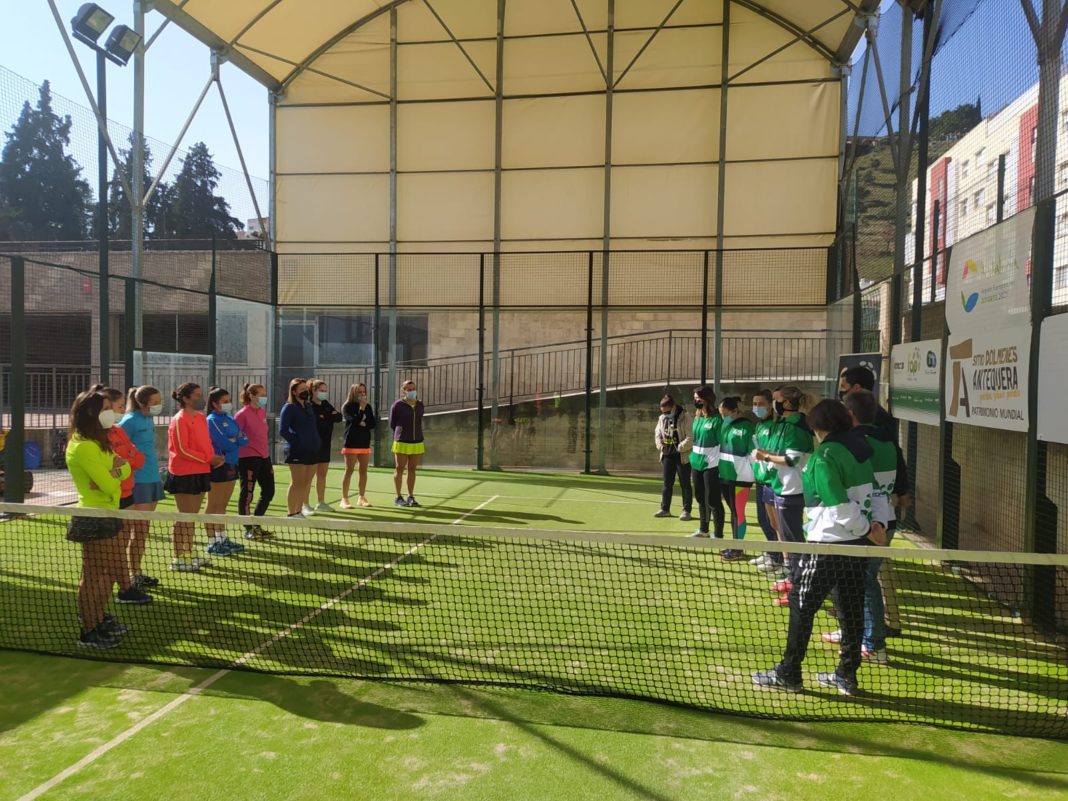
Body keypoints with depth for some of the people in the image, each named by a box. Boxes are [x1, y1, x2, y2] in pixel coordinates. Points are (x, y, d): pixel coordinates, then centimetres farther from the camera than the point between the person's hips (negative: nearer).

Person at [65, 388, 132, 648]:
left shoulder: (98, 441, 13)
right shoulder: (84, 446, -20)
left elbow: (126, 469, 7)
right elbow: (109, 485, -22)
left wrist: (112, 472, -13)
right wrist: (114, 472, -2)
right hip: (95, 517, -10)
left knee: (111, 572, 19)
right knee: (95, 576, -1)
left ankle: (99, 618, 35)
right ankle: (89, 632, 10)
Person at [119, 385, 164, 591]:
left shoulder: (150, 420, 12)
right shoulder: (130, 421, -12)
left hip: (152, 479, 8)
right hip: (137, 481, -8)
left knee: (143, 530, 12)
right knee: (137, 530, -3)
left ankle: (137, 572, 20)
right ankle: (133, 576, 6)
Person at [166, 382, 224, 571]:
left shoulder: (201, 417, 11)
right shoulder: (179, 420, -13)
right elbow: (182, 450, -17)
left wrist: (213, 458, -1)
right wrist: (208, 458, -17)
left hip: (201, 472, 8)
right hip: (184, 474, -8)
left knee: (192, 516, 14)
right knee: (185, 517, -2)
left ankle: (188, 554, 24)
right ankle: (178, 559, 7)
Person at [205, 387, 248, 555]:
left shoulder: (229, 419, 13)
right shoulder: (212, 420, -10)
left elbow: (243, 438, 6)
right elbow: (225, 444, -20)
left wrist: (235, 441, -11)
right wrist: (238, 441, -4)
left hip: (231, 465, 8)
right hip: (218, 466, -8)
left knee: (223, 505, 16)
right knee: (213, 506, 1)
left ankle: (222, 539, 24)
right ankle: (212, 543, 6)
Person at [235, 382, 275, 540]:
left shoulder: (262, 412, 10)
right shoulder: (243, 414, -12)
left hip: (264, 457, 8)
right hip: (248, 458, -8)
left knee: (269, 491, 11)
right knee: (247, 494, 3)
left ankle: (256, 526, 25)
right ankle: (248, 530, 14)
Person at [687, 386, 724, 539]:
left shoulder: (716, 419, -14)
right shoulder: (697, 418, 10)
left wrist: (721, 466, -15)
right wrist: (692, 457, 15)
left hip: (711, 465, -8)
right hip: (697, 464, 8)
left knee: (713, 501, -2)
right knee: (700, 498, 17)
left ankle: (718, 535, 7)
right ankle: (703, 530, 31)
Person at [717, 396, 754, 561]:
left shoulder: (746, 426, -14)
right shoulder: (725, 426, 8)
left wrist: (756, 474, -13)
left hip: (740, 477, -8)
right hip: (725, 475, 8)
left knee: (738, 512, 0)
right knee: (732, 511, 15)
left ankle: (738, 549, 8)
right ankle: (734, 545, 25)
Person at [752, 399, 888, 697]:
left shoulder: (824, 456, -17)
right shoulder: (860, 449, 8)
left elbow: (840, 506, -21)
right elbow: (875, 492, 12)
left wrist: (866, 529, -9)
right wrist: (878, 523, 2)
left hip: (829, 543, -8)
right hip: (859, 544, 8)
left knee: (801, 604, 3)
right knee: (852, 608, 13)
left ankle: (788, 674, 12)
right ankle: (847, 675, 23)